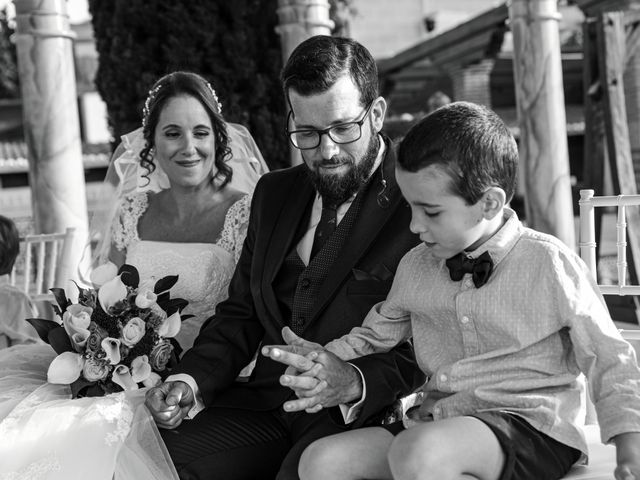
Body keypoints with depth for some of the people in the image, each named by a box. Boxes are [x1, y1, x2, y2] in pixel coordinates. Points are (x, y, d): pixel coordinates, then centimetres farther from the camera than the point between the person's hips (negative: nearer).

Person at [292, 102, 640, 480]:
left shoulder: (547, 263, -6)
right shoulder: (416, 267, 10)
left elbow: (609, 359, -1)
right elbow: (376, 335, 26)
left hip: (533, 431, -6)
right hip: (438, 427, 7)